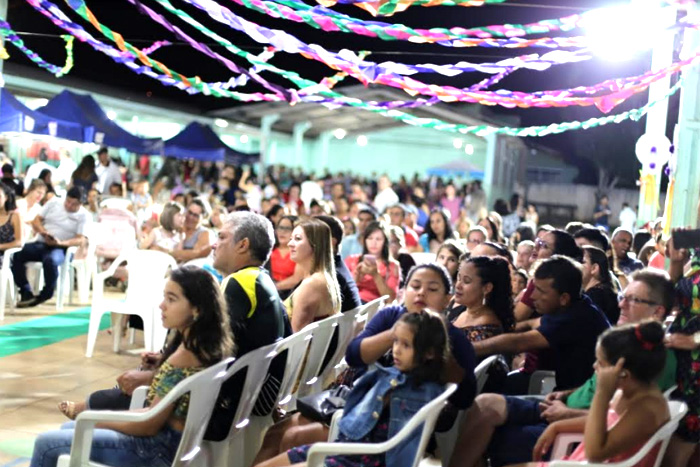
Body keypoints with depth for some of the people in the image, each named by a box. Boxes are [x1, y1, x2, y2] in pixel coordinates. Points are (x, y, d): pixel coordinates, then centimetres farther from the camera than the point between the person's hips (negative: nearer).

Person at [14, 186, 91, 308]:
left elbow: (80, 240, -8)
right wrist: (43, 232, -12)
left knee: (50, 261, -39)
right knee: (16, 255, -23)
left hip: (61, 248, -4)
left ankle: (46, 294, -15)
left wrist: (61, 243, -24)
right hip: (40, 243, 4)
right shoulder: (54, 203, 10)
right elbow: (36, 220, 10)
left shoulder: (83, 215, -1)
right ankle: (26, 293, -17)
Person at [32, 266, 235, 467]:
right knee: (69, 429, 24)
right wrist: (161, 363, 5)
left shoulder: (183, 358, -26)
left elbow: (150, 424, -20)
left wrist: (99, 420, -7)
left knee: (46, 444, -2)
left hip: (162, 448, -10)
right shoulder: (208, 345, 1)